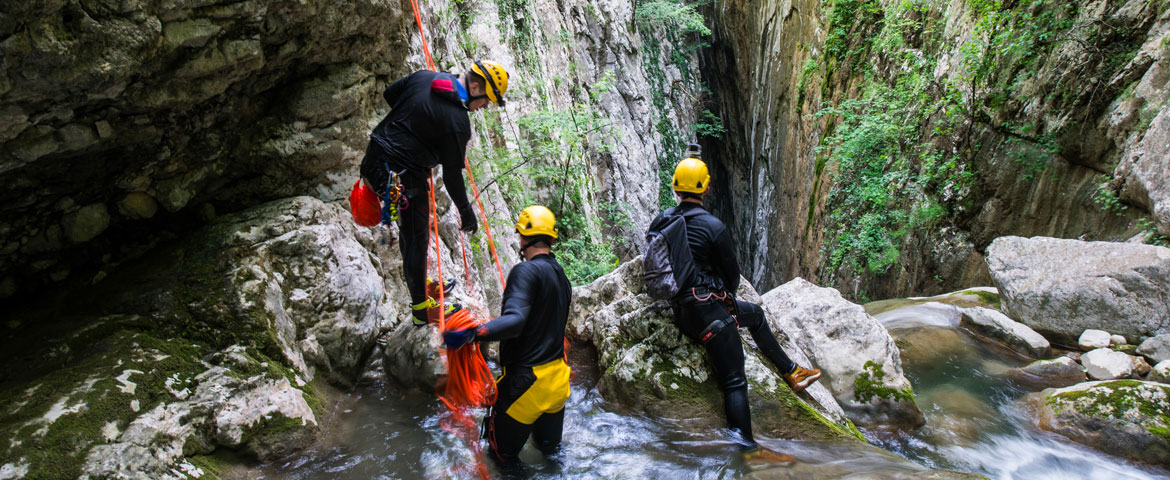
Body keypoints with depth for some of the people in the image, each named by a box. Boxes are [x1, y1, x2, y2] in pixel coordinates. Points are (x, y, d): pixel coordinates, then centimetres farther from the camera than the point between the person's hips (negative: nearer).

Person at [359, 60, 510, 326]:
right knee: (416, 240, 6)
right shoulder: (457, 122, -20)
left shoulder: (423, 77, 2)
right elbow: (452, 174, -15)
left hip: (374, 159, 9)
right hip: (404, 177, -9)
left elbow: (389, 93, 17)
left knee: (411, 231, 24)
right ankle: (421, 308, 21)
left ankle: (420, 284, 42)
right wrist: (466, 211, -2)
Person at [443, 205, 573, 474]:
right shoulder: (561, 275, 10)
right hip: (558, 378, 8)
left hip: (526, 379, -8)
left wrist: (469, 335, -41)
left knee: (504, 452, 12)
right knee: (549, 447, 28)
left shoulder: (526, 271, -18)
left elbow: (514, 321, -33)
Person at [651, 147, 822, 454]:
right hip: (709, 310, -8)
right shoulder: (713, 227, -15)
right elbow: (732, 273, -3)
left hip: (681, 309, 8)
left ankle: (790, 371, 36)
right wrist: (727, 294, 19)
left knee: (755, 314, 27)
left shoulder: (659, 222, 2)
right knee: (734, 381, -3)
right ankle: (747, 449, -1)